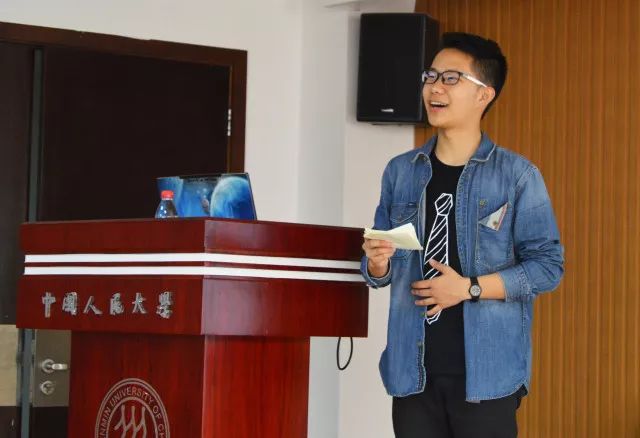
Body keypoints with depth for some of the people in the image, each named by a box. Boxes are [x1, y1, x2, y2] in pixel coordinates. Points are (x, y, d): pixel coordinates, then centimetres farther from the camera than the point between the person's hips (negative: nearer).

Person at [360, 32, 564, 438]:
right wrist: (377, 263, -7)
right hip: (413, 368, 4)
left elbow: (548, 264, -6)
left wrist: (469, 288, -14)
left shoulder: (517, 174, -2)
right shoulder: (400, 172, 10)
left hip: (487, 369, -4)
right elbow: (380, 272, 16)